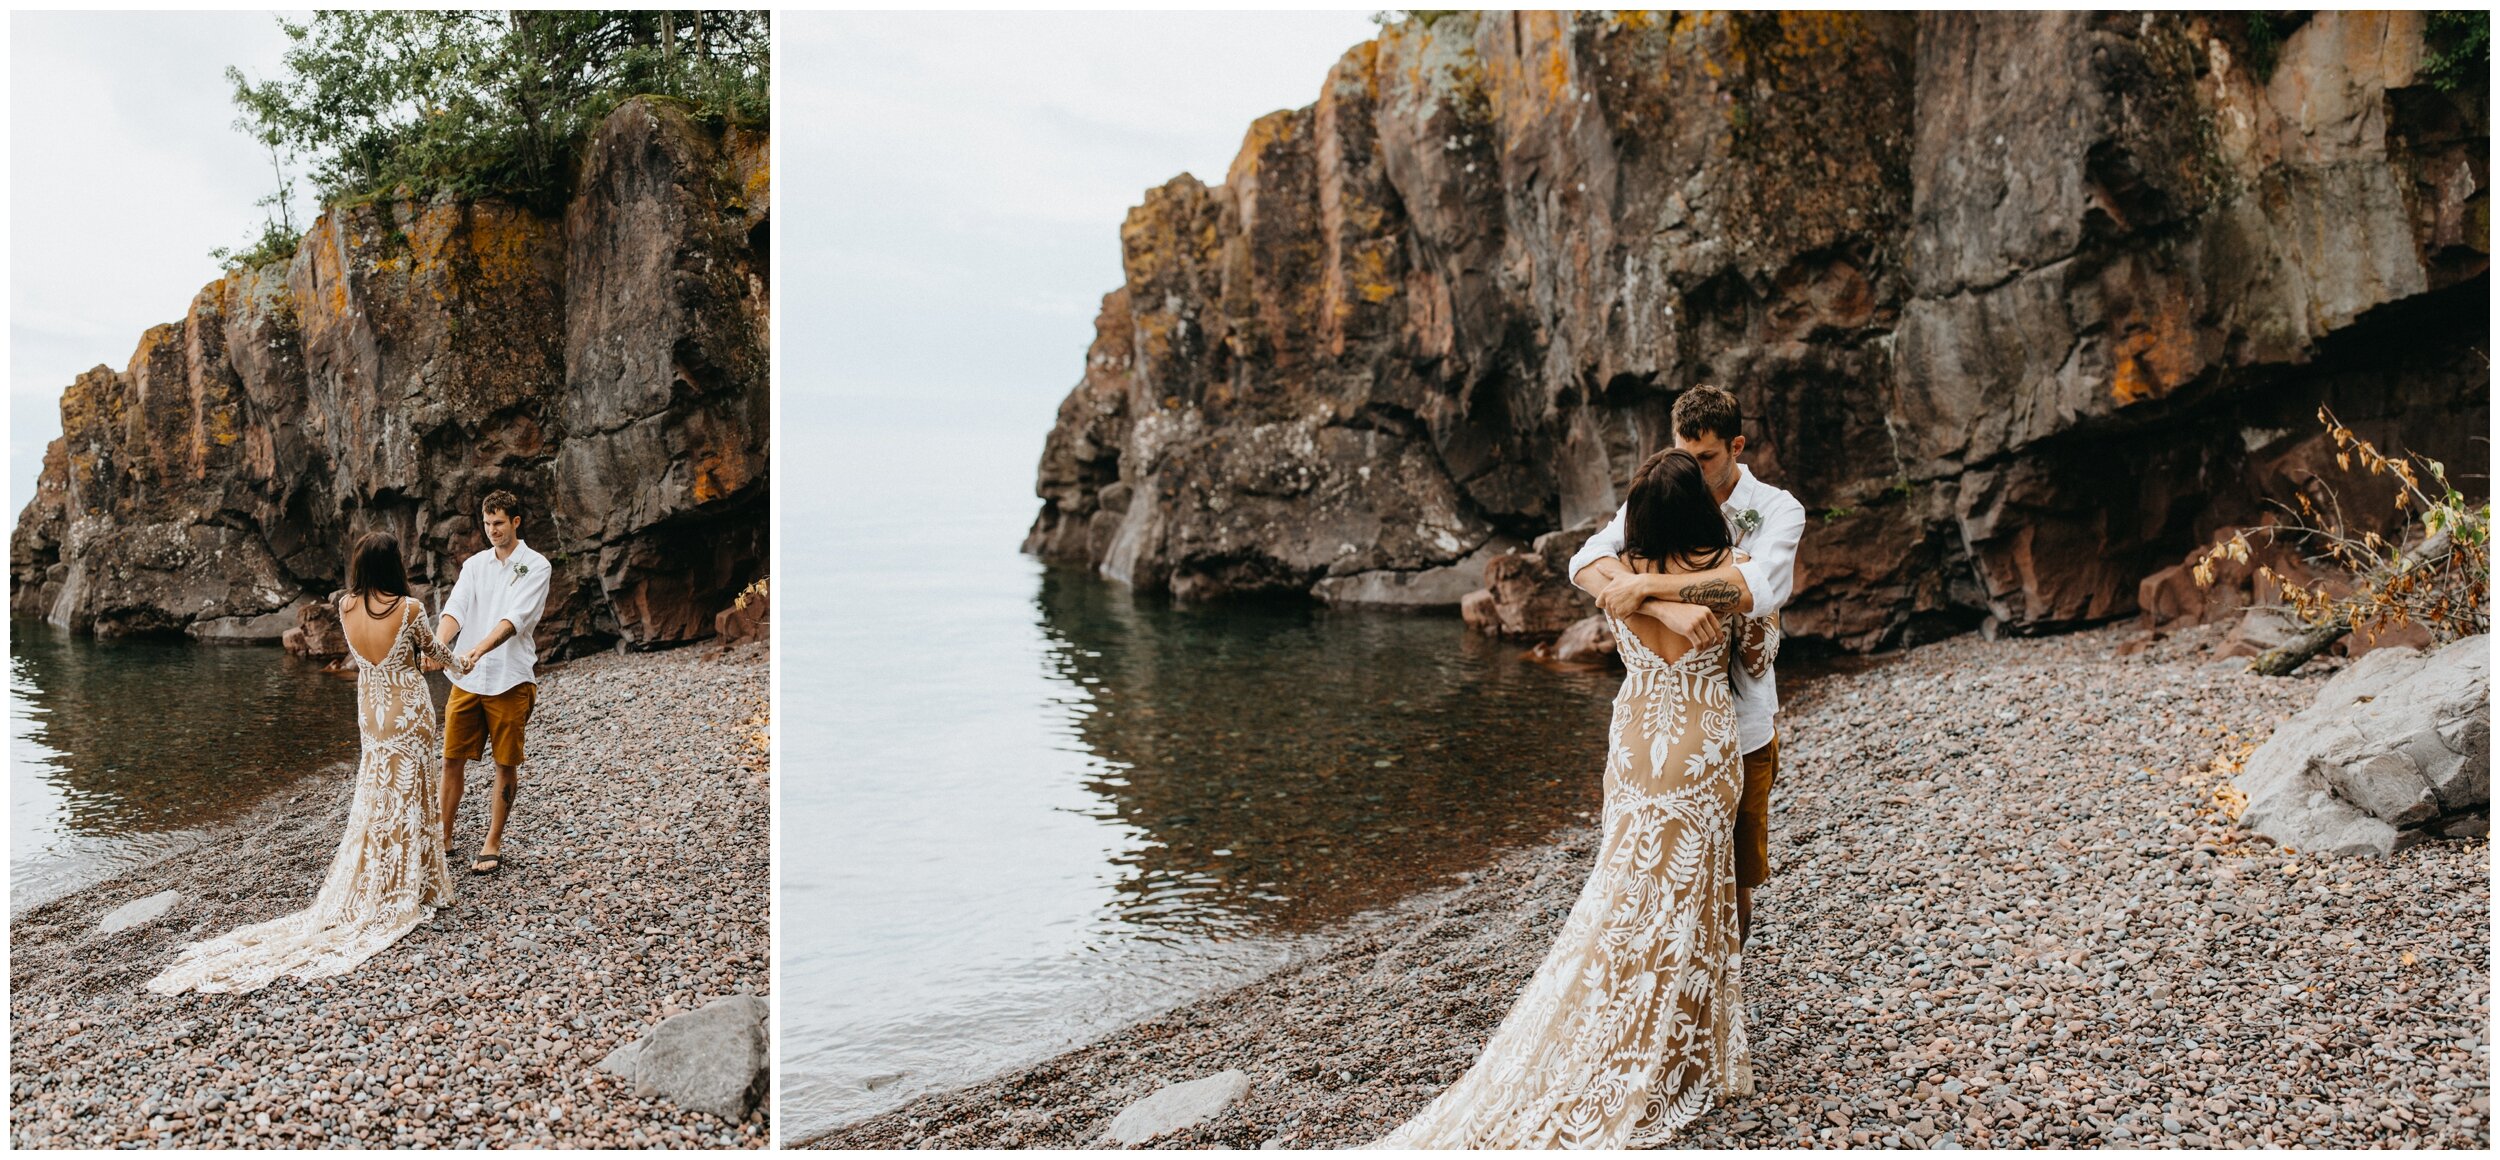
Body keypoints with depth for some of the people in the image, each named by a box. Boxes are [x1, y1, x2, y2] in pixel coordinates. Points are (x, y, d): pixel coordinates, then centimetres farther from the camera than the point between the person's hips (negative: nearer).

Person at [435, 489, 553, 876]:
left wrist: (480, 650, -34)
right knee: (452, 759, 7)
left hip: (510, 680, -4)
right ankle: (444, 837, 20)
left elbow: (515, 618, -18)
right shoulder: (474, 565, 9)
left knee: (506, 765, 4)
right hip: (467, 679, 4)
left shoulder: (535, 566, -5)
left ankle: (493, 844, 15)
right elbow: (455, 609, -4)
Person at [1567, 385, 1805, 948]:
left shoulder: (1778, 510, -6)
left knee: (1735, 880, 11)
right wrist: (1669, 606, -34)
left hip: (1740, 724, -1)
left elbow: (1756, 589, -27)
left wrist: (1646, 585, -29)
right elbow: (1586, 563, -18)